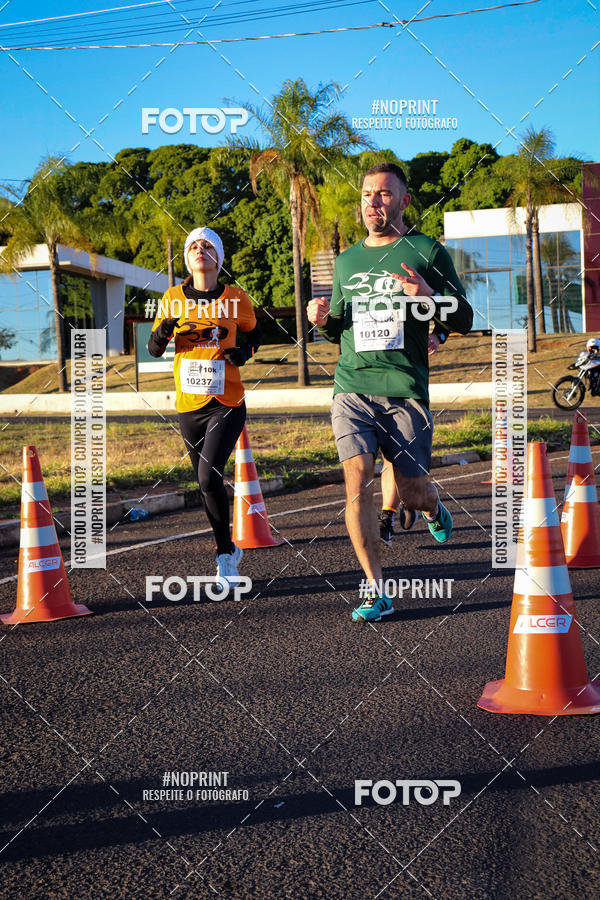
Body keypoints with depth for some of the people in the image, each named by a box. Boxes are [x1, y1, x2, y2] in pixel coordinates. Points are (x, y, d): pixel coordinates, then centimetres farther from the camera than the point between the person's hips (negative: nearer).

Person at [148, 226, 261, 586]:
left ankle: (225, 554, -1)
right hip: (189, 404, 3)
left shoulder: (236, 299, -2)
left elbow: (254, 334, 15)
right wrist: (163, 332, -14)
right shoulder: (173, 299, 2)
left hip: (227, 403, -3)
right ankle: (230, 550, 32)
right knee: (207, 482, 12)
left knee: (209, 476, -19)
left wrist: (245, 352, -7)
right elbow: (154, 349, 9)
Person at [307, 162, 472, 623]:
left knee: (412, 492, 4)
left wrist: (431, 299, -16)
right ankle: (375, 590, -4)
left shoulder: (428, 252, 5)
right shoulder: (346, 261, 17)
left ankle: (434, 508, 43)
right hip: (352, 389, 3)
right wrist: (323, 318, 4)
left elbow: (464, 321, 4)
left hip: (406, 390, -2)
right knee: (357, 481, -13)